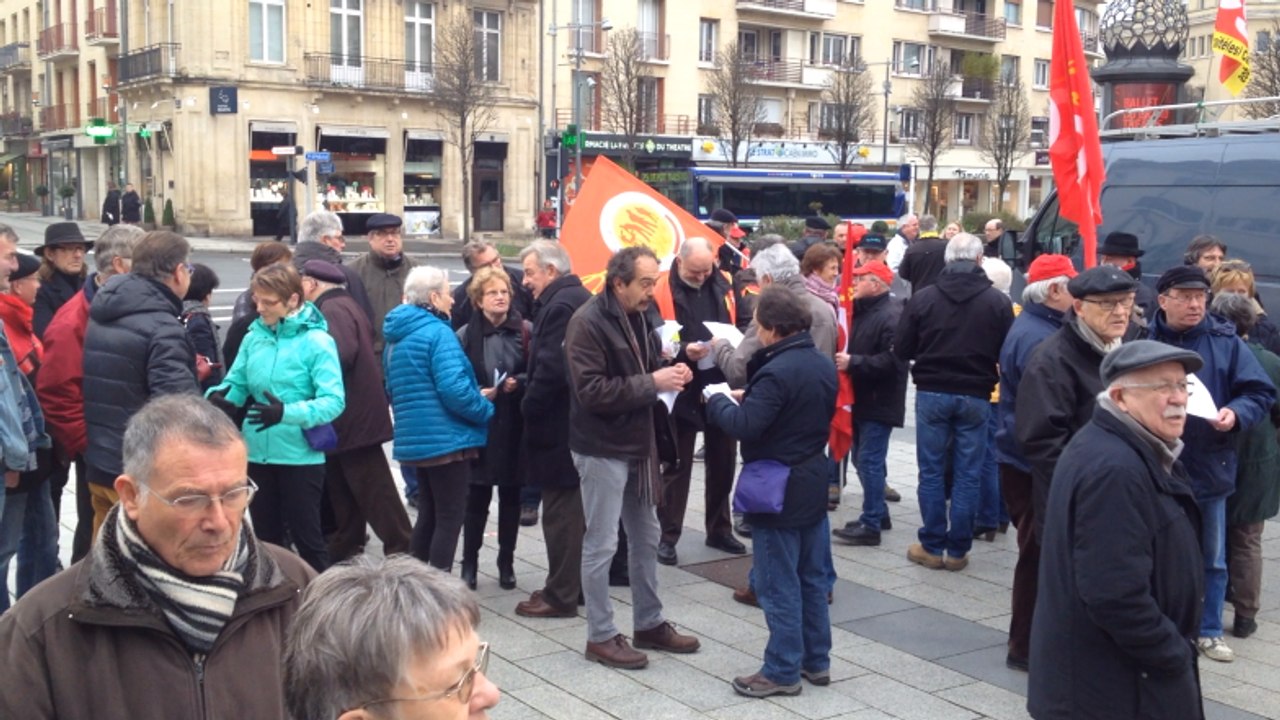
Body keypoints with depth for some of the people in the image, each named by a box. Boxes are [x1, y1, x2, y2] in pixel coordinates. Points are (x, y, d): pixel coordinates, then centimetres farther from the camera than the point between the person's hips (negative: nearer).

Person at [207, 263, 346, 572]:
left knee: (306, 535, 5)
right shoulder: (254, 336, 3)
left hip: (300, 456, -5)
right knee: (265, 535, 18)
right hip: (257, 454, 5)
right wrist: (219, 396, -15)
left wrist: (286, 413, -33)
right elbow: (236, 383, 8)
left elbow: (334, 401, -20)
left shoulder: (316, 341, -13)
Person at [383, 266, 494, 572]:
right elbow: (454, 389, -24)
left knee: (428, 515, 18)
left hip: (414, 440, 9)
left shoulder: (395, 337, 13)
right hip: (446, 440, -9)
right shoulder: (437, 332, -15)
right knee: (450, 518, -1)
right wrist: (486, 410, -7)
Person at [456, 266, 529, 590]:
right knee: (477, 497, 4)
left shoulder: (525, 331, -1)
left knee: (510, 496, 10)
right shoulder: (466, 335, -1)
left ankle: (506, 563, 22)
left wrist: (519, 384, -16)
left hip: (514, 428, 1)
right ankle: (469, 564, 17)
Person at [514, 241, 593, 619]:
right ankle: (575, 583, 27)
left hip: (558, 426, -10)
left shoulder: (560, 305, -19)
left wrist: (528, 406, -12)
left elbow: (551, 369, -25)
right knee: (574, 508, 17)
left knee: (560, 511, -3)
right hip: (577, 421, 11)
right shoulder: (579, 298, 14)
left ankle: (560, 595, 4)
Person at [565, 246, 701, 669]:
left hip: (637, 444, 9)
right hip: (602, 449, -9)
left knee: (646, 538, 16)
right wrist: (652, 383, -23)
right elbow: (591, 391, -24)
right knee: (601, 545, 1)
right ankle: (600, 637, 12)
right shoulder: (588, 323, -17)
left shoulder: (637, 317, 8)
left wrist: (669, 373, 0)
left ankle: (649, 624, 30)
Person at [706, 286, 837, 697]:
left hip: (777, 490, -9)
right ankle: (817, 661, 25)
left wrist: (716, 401, -7)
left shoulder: (776, 371, -23)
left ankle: (782, 671, 7)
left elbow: (745, 426, -26)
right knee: (812, 577, 16)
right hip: (813, 483, 9)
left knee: (778, 584, 0)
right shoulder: (823, 364, 6)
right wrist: (750, 398, 14)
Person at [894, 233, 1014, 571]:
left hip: (932, 393, 0)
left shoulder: (922, 298, -6)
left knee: (931, 471, 8)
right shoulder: (998, 301, -7)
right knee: (967, 475, 7)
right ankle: (958, 550, 11)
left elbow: (902, 349, -1)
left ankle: (932, 547, 13)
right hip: (975, 396, 0)